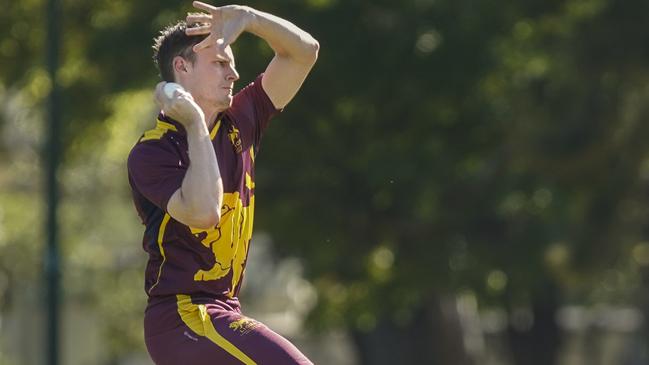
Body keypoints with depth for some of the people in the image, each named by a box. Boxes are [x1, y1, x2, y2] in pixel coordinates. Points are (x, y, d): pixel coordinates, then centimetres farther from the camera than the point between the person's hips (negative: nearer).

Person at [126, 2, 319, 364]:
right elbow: (203, 212, -27)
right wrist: (196, 126, -20)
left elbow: (304, 51, 11)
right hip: (183, 316, -9)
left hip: (223, 313, 9)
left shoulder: (239, 124, 11)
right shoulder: (151, 153, -9)